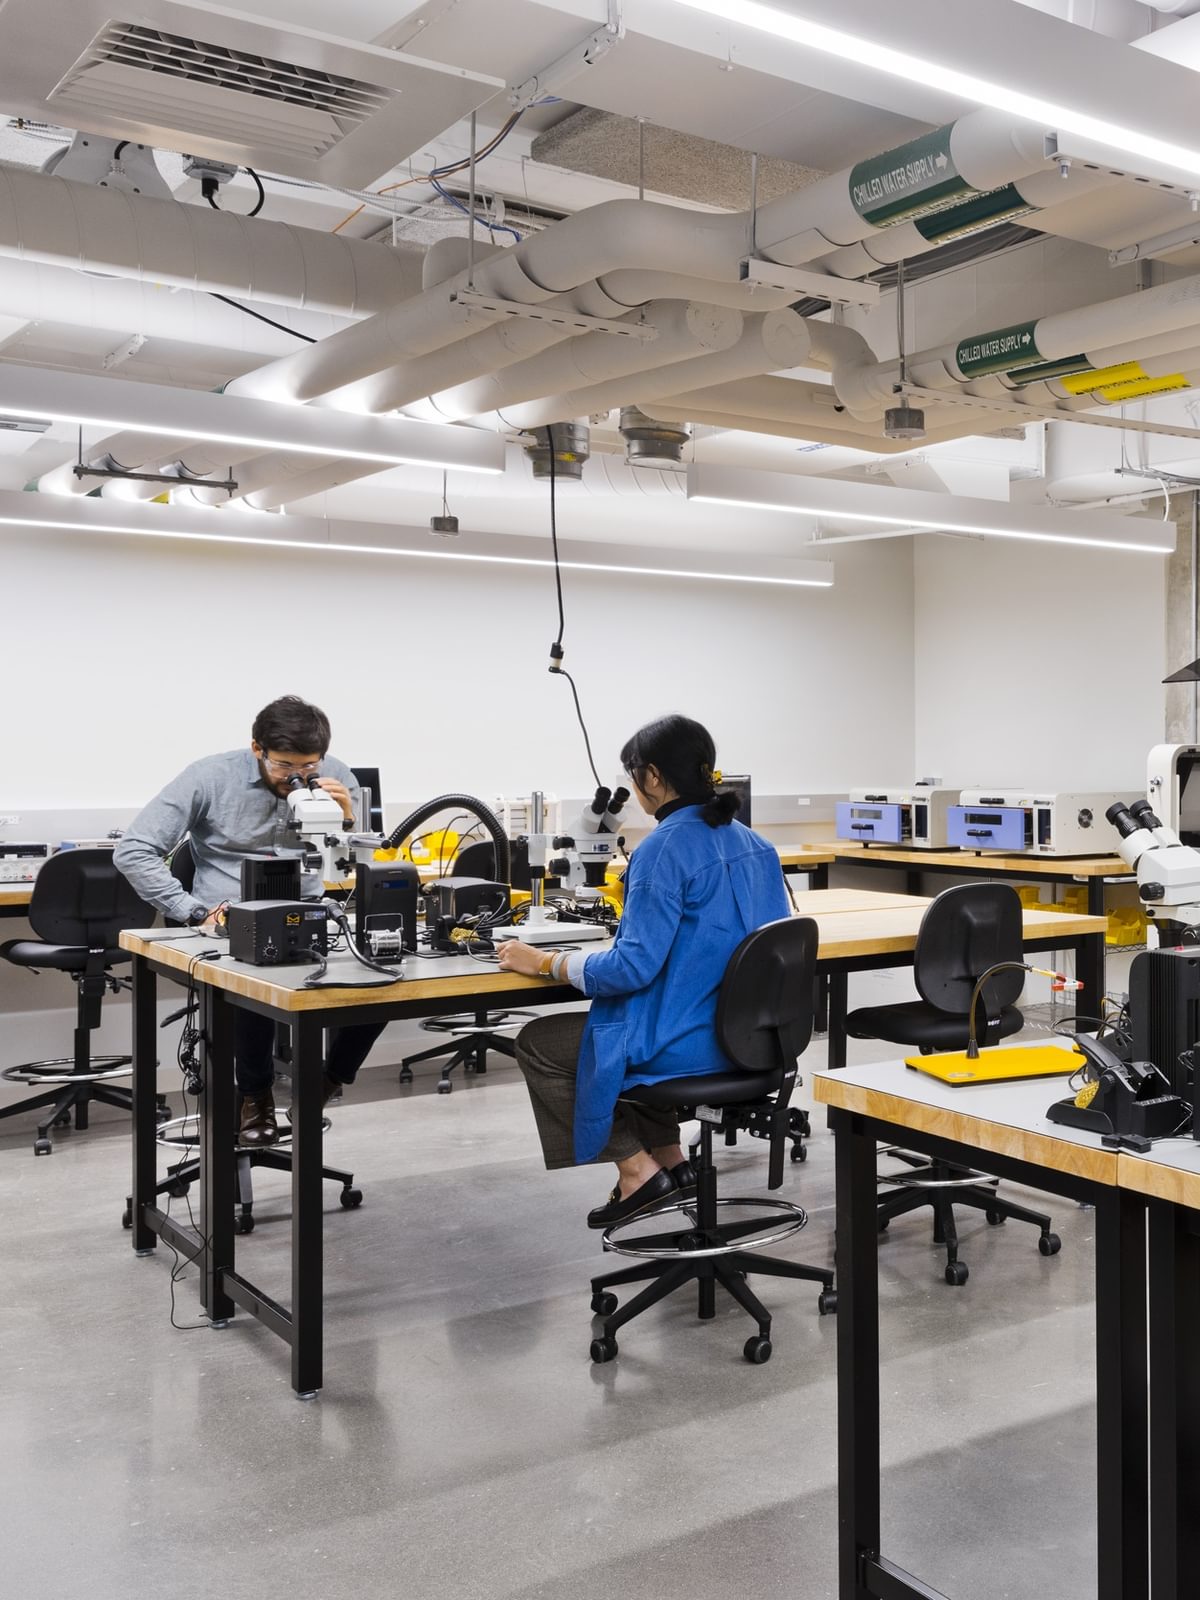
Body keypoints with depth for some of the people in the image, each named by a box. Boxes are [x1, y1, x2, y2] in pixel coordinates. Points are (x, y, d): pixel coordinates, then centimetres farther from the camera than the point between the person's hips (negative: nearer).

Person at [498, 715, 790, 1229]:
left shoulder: (665, 848, -19)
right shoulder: (752, 843, 6)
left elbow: (633, 967, -24)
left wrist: (543, 962, -12)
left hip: (689, 1042, -9)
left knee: (537, 1043, 12)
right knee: (616, 1020, 34)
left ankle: (638, 1170, 10)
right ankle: (668, 1159, 26)